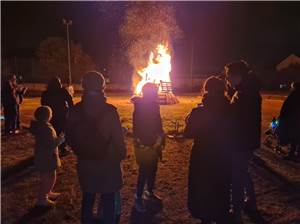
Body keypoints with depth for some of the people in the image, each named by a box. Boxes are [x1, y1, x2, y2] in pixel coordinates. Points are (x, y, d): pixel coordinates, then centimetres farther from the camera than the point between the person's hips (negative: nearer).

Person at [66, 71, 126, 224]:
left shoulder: (75, 111, -6)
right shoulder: (109, 111, -19)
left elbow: (70, 137, 4)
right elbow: (118, 138, -15)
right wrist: (121, 155, 4)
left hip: (85, 164, 4)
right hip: (108, 164, -3)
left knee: (87, 199, 21)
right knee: (109, 201, 12)